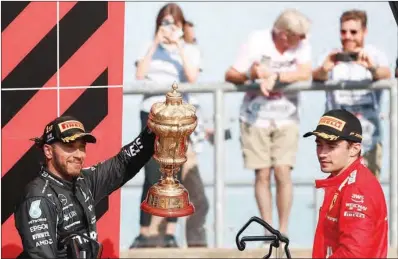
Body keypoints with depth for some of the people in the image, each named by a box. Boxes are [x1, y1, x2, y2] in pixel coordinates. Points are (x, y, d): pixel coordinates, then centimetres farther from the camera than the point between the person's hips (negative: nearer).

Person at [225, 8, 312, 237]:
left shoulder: (302, 44, -8)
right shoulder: (257, 42, -11)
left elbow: (305, 73, -21)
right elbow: (230, 75, -8)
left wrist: (274, 77, -28)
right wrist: (250, 75, -27)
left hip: (286, 118, 0)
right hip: (256, 117, 0)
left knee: (283, 172, -10)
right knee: (263, 174, -1)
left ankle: (284, 230, 1)